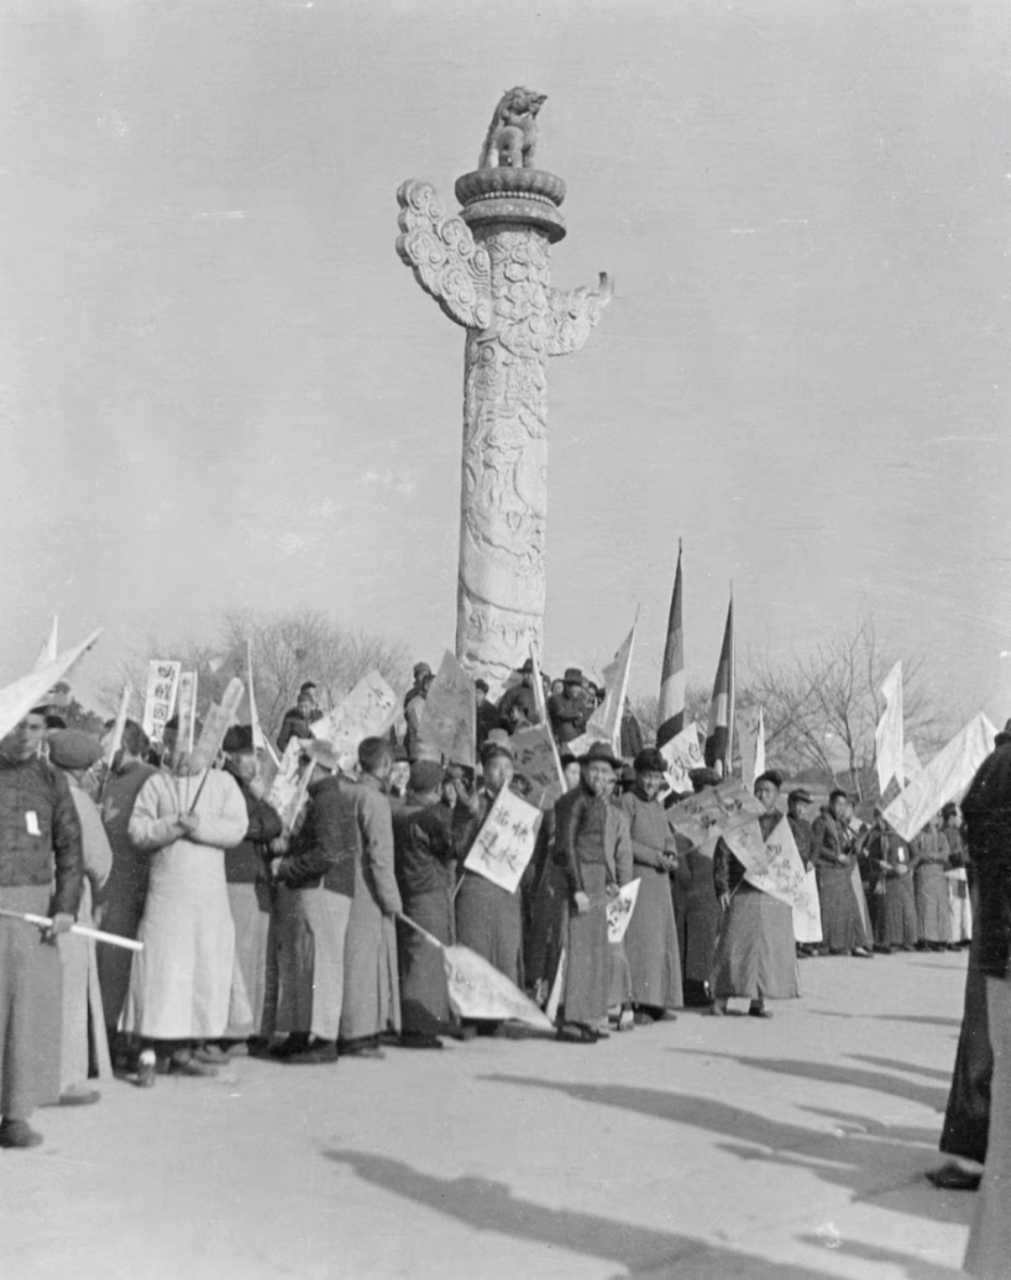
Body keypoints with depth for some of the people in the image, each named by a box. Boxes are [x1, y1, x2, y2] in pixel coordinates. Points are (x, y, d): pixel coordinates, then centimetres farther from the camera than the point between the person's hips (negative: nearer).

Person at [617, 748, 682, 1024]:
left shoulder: (658, 805, 17)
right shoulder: (627, 802, -7)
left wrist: (671, 856, 0)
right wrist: (655, 856, -14)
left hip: (659, 880, 8)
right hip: (636, 877, -8)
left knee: (663, 940, 8)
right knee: (638, 939, -10)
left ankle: (657, 1002, 14)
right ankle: (636, 1003, -8)